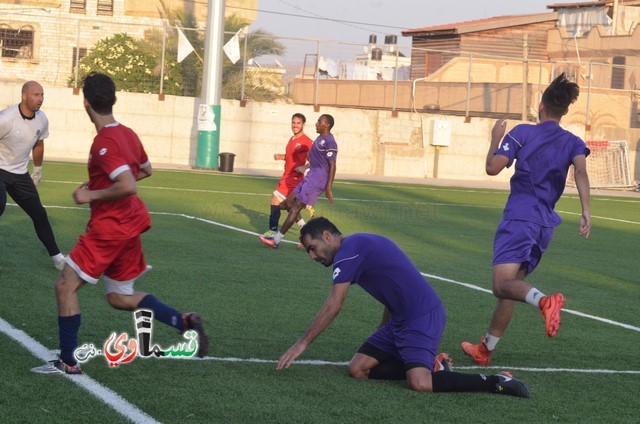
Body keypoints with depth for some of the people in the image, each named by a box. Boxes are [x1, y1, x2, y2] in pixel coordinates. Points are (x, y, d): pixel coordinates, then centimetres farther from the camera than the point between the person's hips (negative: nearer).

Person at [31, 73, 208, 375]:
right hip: (130, 225, 9)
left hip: (108, 228, -9)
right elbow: (145, 170, 23)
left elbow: (127, 186, -31)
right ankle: (185, 322, 5)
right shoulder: (127, 134, 7)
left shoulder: (104, 143, -21)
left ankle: (67, 362, 3)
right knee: (120, 298, 17)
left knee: (66, 285, 0)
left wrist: (91, 195, -19)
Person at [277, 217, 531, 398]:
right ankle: (431, 366, 6)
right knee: (358, 369, 2)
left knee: (419, 384, -27)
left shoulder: (348, 250, -10)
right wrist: (382, 336, 33)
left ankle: (496, 383, -13)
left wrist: (302, 343, -7)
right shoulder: (360, 245, 20)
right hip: (401, 318, 10)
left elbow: (333, 306, -13)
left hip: (423, 316, -10)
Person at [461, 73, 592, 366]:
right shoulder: (572, 142, 10)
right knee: (508, 286, 15)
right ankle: (485, 348, 20)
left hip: (519, 218, -6)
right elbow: (580, 169, -10)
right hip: (546, 223, 6)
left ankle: (545, 301, -49)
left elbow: (492, 168, -5)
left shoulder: (522, 132, 2)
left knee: (503, 285, -19)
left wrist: (495, 139, 13)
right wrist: (586, 211, -20)